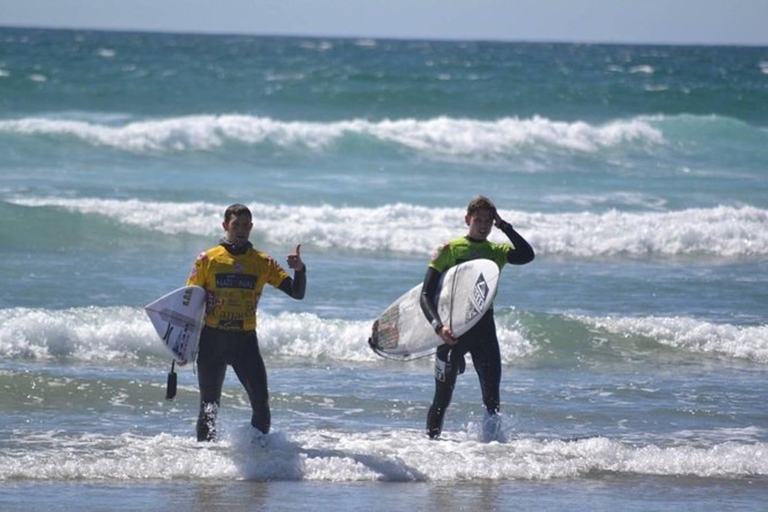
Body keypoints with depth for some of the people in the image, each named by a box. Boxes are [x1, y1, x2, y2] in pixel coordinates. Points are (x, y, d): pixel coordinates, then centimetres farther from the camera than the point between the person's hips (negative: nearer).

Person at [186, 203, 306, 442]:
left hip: (245, 340, 1)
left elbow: (297, 293, 1)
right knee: (209, 405, 5)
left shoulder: (263, 263, 5)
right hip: (212, 340, -1)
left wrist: (299, 270, -20)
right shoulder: (207, 259, 3)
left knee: (261, 402, -10)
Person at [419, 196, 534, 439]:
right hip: (453, 328, -2)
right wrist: (439, 326, -20)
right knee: (443, 397, 0)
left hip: (484, 326, 3)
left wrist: (505, 227, -10)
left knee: (492, 396, -7)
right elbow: (426, 295, -5)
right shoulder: (448, 250, -1)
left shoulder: (496, 251, 9)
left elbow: (526, 255, -12)